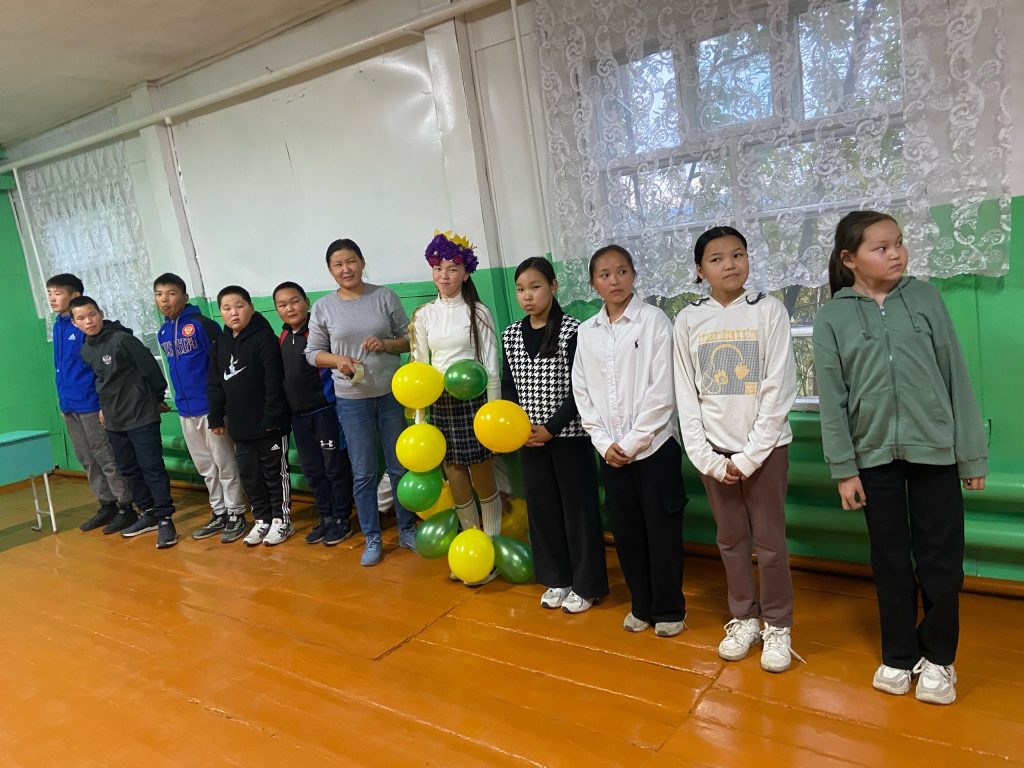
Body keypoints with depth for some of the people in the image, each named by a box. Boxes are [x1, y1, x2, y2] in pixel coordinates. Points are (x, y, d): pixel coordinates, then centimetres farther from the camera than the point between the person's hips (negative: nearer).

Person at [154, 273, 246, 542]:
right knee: (204, 465, 15)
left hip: (210, 405, -7)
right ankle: (219, 513, 26)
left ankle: (235, 514, 12)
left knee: (224, 462, 1)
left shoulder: (203, 324, -12)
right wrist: (179, 399, 15)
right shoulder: (162, 333, 11)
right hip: (185, 409, 7)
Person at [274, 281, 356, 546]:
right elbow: (280, 376, 15)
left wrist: (337, 403, -15)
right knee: (313, 470, 13)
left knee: (335, 467, 3)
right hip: (298, 415, 7)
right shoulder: (281, 338, 9)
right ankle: (326, 518, 26)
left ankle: (342, 520, 16)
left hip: (325, 410, -7)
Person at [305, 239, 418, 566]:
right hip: (351, 400, 0)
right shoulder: (323, 307, 0)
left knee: (401, 466, 11)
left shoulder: (385, 296, -1)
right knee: (363, 473, 6)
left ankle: (407, 530, 28)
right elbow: (313, 352, 5)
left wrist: (385, 344, -15)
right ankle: (372, 539, 21)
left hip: (392, 394, 0)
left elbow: (409, 339, 3)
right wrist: (337, 360, -13)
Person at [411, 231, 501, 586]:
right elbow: (419, 366, 8)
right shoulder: (424, 315, 5)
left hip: (473, 400, -3)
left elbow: (491, 365, -3)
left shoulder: (478, 312, -3)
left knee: (482, 478, 3)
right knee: (455, 480, 9)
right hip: (440, 403, 3)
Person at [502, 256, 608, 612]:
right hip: (529, 438, 5)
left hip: (569, 435, -5)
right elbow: (508, 387, 9)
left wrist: (551, 428, -15)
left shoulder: (572, 330, -10)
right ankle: (557, 579, 29)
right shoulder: (511, 335, 5)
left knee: (578, 505, 5)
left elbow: (578, 388, -12)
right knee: (541, 506, 12)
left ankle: (586, 584, 20)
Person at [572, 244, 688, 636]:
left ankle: (669, 609, 21)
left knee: (662, 531, 5)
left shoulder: (653, 320, -7)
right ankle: (641, 605, 29)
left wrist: (633, 442, -12)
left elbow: (662, 390, -12)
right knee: (626, 531, 12)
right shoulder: (586, 331, 6)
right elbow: (582, 393, 7)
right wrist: (605, 442, -3)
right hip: (610, 451, 4)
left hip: (654, 445, -4)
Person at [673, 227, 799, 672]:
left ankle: (778, 626, 21)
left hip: (764, 446, -2)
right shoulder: (688, 320, 1)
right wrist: (706, 457, -6)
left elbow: (779, 389, -8)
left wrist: (750, 456, -12)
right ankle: (744, 619, 28)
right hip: (713, 450, 2)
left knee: (769, 542, 5)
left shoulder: (768, 310, -5)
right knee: (730, 540, 12)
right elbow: (685, 395, 2)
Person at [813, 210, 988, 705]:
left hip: (935, 449, 0)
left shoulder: (925, 298, 1)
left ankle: (937, 658, 27)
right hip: (874, 455, 0)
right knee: (890, 561, 12)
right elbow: (832, 399, -2)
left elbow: (955, 377, 2)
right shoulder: (832, 318, -2)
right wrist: (843, 469, -5)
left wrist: (972, 454, 1)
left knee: (940, 561, 7)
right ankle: (898, 656, 28)